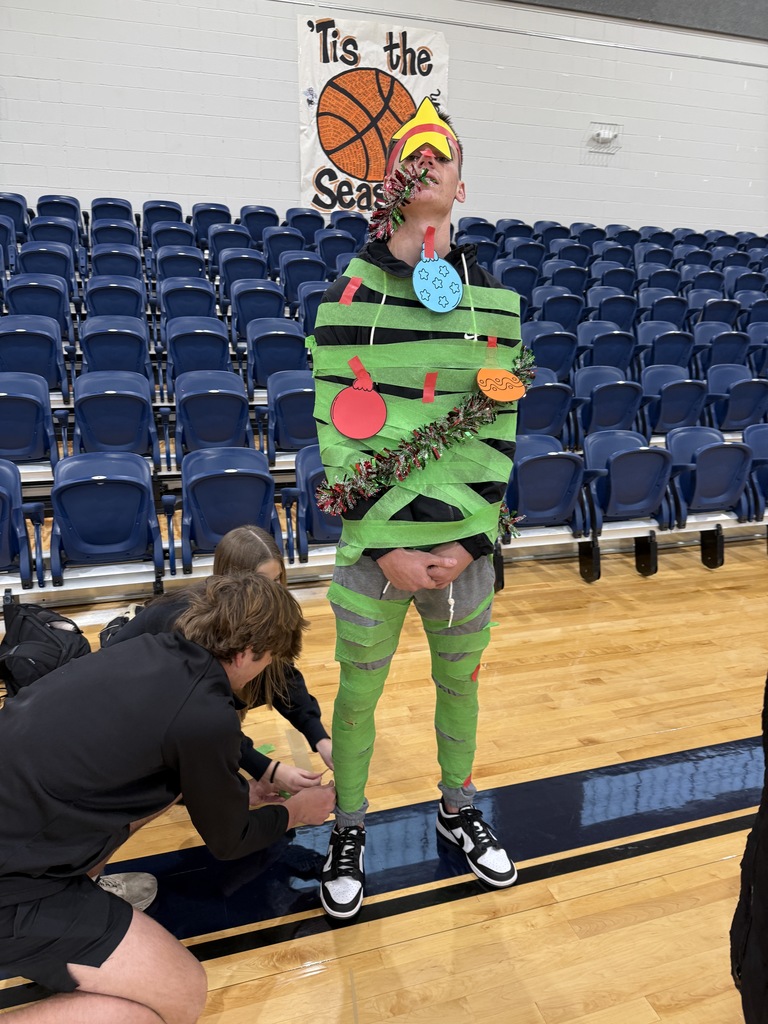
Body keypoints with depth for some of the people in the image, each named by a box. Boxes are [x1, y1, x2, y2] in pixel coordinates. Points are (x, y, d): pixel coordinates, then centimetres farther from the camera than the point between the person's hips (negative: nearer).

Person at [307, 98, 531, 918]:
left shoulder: (493, 299, 5)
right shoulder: (349, 296, -2)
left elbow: (496, 429, 1)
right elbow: (339, 432, -7)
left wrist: (472, 540, -7)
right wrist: (383, 548, -12)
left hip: (465, 545, 2)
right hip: (374, 545, -2)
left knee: (459, 682, 18)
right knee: (357, 692, 11)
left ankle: (458, 808, 44)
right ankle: (348, 830, 36)